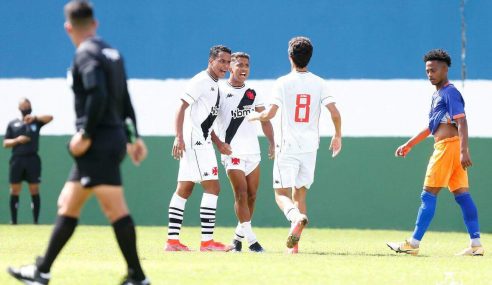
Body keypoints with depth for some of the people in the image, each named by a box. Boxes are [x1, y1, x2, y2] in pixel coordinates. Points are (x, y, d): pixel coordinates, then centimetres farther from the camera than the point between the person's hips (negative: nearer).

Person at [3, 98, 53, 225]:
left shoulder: (36, 122, 9)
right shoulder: (12, 124, 11)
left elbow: (50, 118, -8)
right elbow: (5, 143, 8)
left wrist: (35, 117, -21)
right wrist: (17, 140, -10)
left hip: (32, 159, -1)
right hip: (17, 160, 1)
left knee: (34, 190, -3)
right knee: (15, 190, 1)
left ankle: (36, 221, -1)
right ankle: (13, 221, 5)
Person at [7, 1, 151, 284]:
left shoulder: (86, 54, -10)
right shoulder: (112, 52, 16)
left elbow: (98, 96, -23)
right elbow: (125, 100, 20)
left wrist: (85, 135, -18)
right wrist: (133, 138, 24)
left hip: (99, 143, -9)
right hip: (114, 139, 9)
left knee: (115, 208, -11)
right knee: (68, 205, 13)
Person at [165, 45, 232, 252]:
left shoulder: (213, 85, 18)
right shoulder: (200, 81, -11)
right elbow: (182, 107, -18)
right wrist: (179, 137, -26)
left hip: (201, 142, 10)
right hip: (195, 141, -10)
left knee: (184, 189, 9)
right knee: (212, 187, -12)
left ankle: (172, 240, 10)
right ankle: (207, 241, -13)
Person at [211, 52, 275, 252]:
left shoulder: (252, 93, 14)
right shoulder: (220, 91, -2)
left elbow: (264, 119, 13)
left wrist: (272, 142, -1)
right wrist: (218, 142, -14)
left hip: (253, 151, 6)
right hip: (232, 151, -6)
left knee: (251, 195, 5)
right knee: (241, 194, -11)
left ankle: (239, 235, 18)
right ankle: (251, 239, -11)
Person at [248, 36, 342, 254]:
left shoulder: (283, 82, -5)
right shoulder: (319, 83, 3)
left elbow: (270, 113, -11)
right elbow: (335, 113, -5)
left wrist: (253, 116, 10)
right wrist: (337, 136, 11)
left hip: (287, 146, -3)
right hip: (310, 148, 3)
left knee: (282, 194, 0)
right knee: (299, 194, 13)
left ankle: (296, 216, -33)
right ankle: (294, 243, 5)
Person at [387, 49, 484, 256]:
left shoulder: (449, 92, -10)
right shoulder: (437, 95, 21)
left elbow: (461, 122, -20)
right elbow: (432, 126, 30)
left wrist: (464, 151, -29)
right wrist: (409, 144, 31)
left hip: (448, 145, -10)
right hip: (444, 147, 10)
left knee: (429, 194, -7)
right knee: (462, 194, 4)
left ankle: (413, 244, -5)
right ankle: (476, 244, 1)